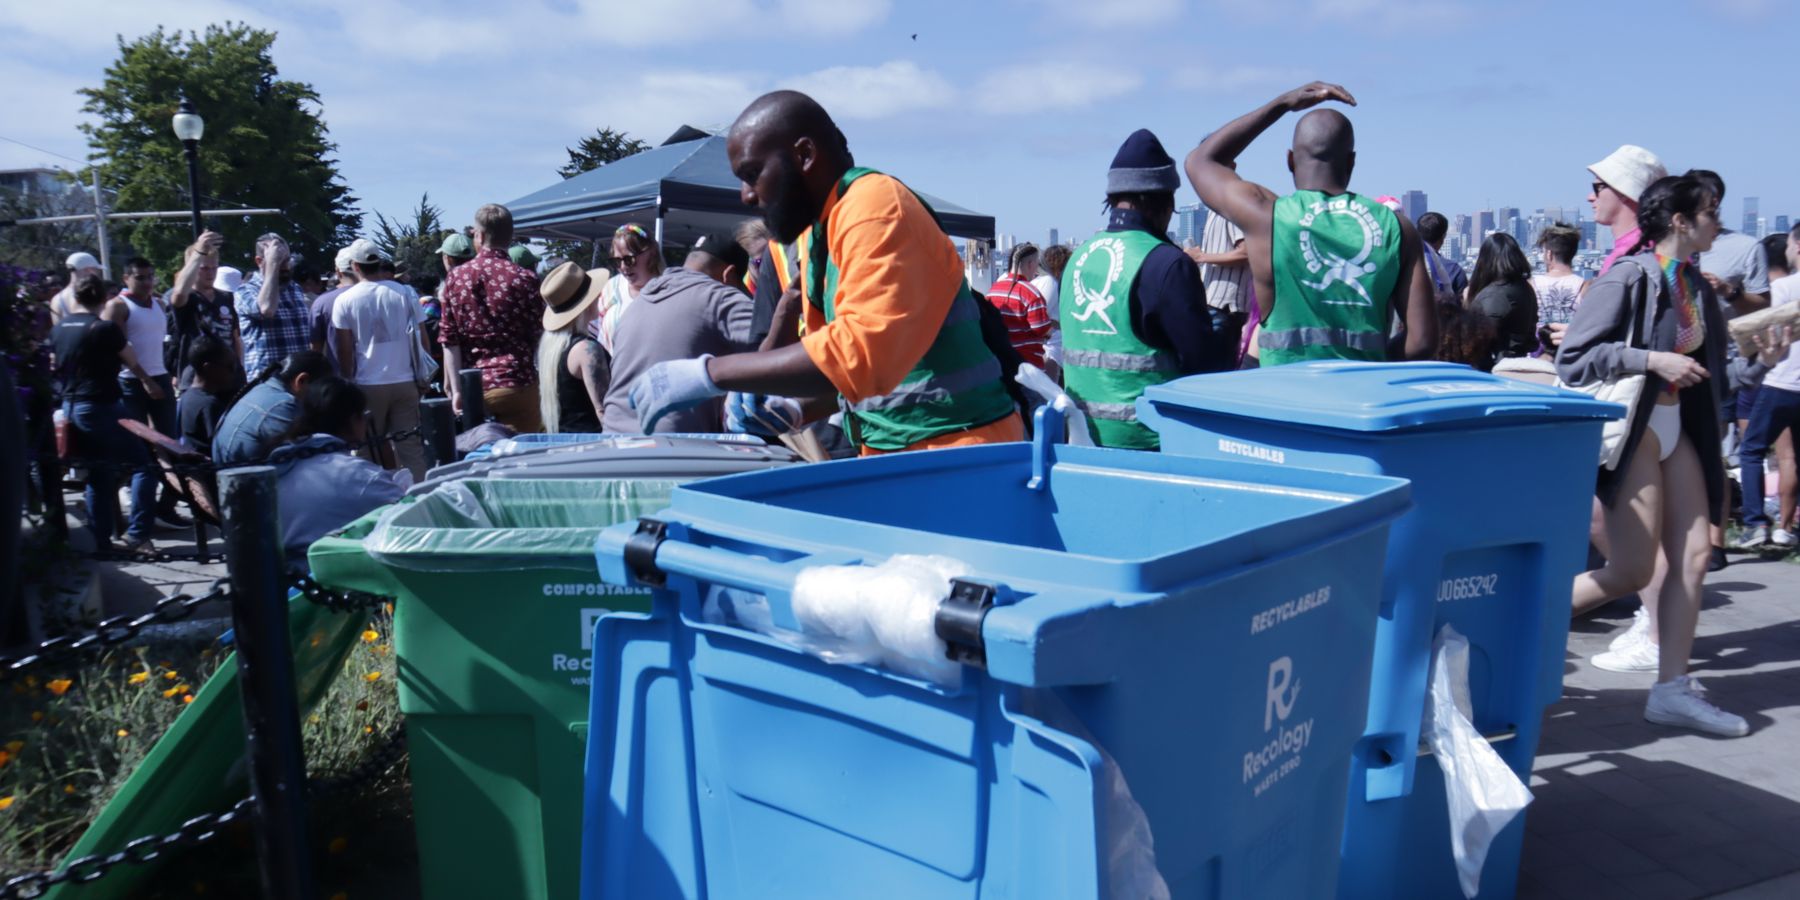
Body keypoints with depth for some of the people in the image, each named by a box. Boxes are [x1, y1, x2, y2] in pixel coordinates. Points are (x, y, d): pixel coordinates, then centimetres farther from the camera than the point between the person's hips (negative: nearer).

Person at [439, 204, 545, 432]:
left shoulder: (455, 278, 4)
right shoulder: (524, 278, -4)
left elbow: (449, 341, 1)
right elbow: (538, 336, -2)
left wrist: (456, 390, 1)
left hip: (473, 388, 3)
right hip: (517, 385, -3)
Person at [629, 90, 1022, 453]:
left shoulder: (876, 206, -15)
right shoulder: (814, 229, 11)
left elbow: (861, 353, -27)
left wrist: (708, 374, -23)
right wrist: (795, 407, -1)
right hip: (893, 452, 8)